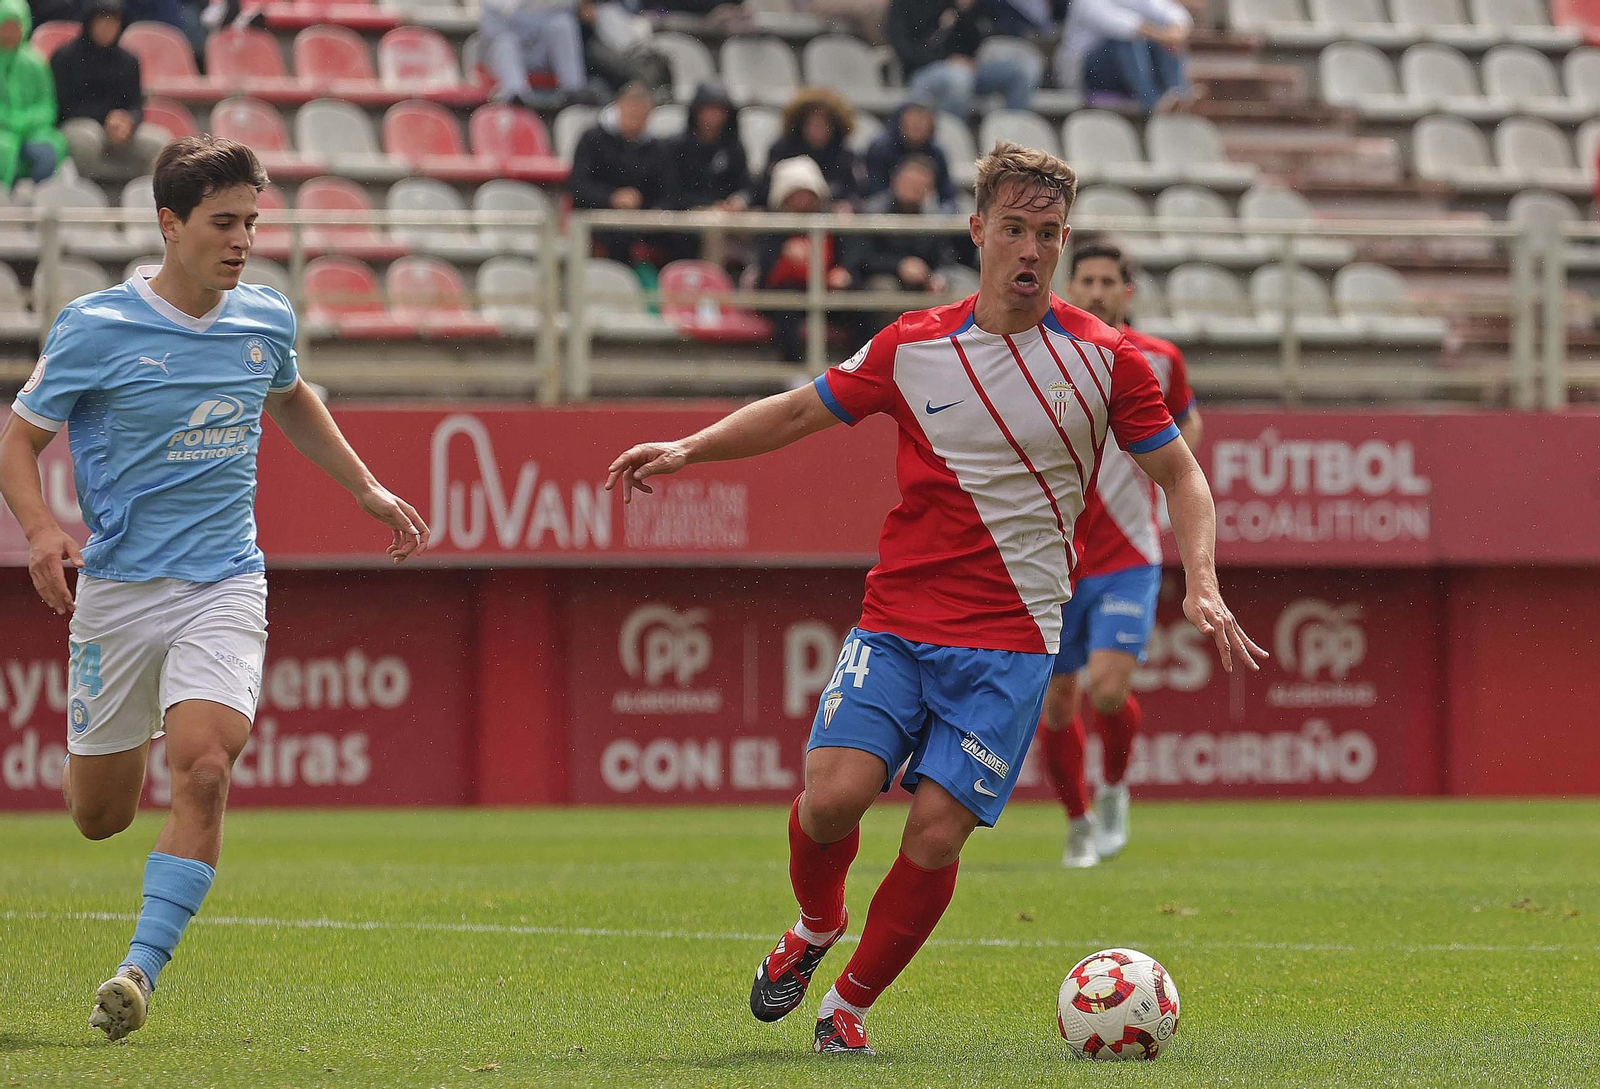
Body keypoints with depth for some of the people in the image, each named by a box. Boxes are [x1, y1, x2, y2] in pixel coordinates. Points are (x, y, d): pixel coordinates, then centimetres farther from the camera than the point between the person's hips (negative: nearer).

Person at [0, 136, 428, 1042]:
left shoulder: (267, 320, 4)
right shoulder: (95, 328, -9)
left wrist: (367, 488, 22)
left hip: (225, 586, 2)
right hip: (118, 586, -1)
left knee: (204, 768, -23)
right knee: (99, 814, 8)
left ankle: (141, 971, -20)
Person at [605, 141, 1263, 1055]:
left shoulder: (1106, 359, 0)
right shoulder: (912, 347, 4)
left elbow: (1180, 475, 9)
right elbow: (801, 411, 16)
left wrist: (1203, 587, -5)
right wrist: (687, 450, 5)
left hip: (1012, 640, -1)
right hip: (896, 623, 1)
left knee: (937, 832, -11)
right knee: (836, 791, -18)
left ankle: (850, 1004, 10)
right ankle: (816, 929, 15)